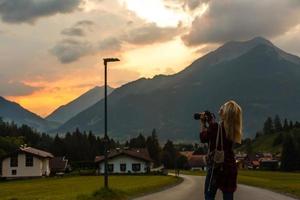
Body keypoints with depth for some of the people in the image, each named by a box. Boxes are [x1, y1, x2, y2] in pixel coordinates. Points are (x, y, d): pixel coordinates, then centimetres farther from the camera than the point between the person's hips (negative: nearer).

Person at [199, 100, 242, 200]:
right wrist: (211, 122, 24)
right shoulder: (233, 129, 3)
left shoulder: (215, 126, -14)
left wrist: (203, 123, 14)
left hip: (216, 166, -5)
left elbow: (203, 138, 2)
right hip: (230, 166, 6)